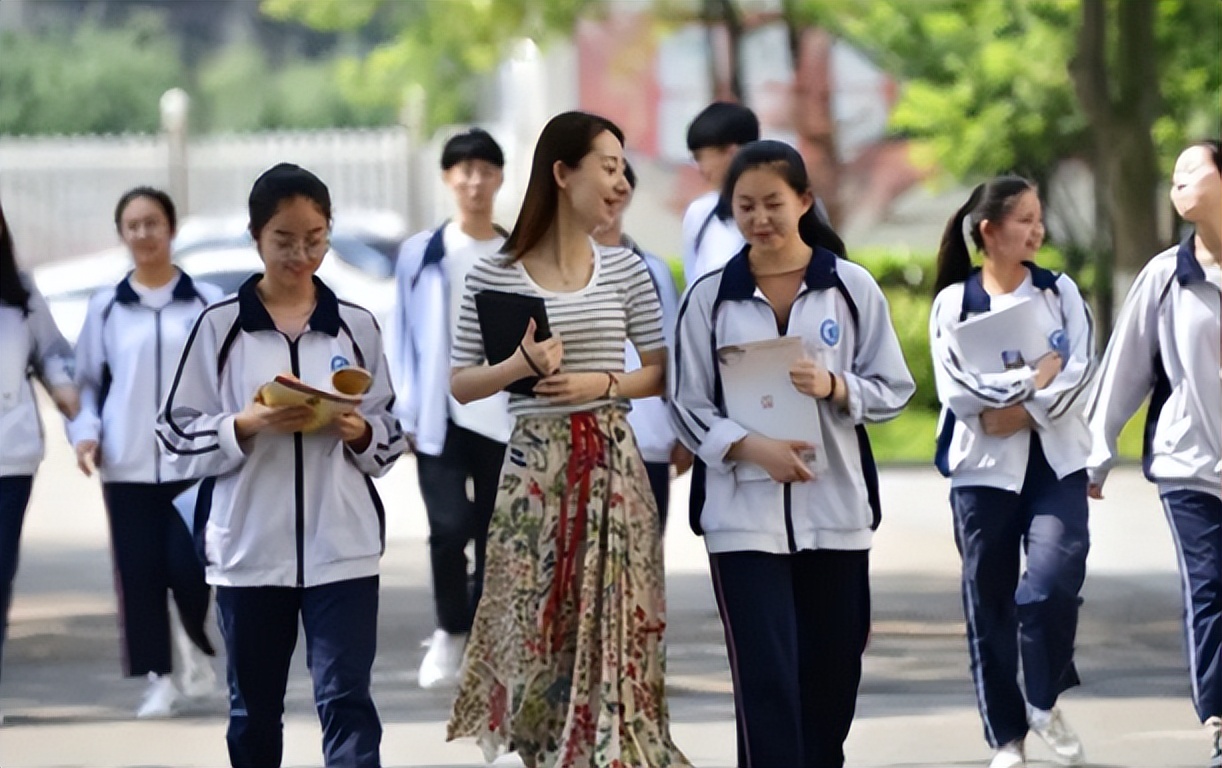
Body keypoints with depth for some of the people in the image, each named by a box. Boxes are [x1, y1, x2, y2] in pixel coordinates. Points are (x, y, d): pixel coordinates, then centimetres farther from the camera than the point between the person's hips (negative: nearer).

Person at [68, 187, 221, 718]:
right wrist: (85, 431, -5)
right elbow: (88, 380, 10)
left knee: (189, 567, -8)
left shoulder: (206, 302, 3)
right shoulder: (105, 308, 5)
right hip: (127, 465, 1)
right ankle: (158, 679, 8)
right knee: (139, 573, -1)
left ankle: (194, 638, 23)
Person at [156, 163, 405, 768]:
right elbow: (180, 437, 1)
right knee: (255, 709, 11)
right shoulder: (220, 326, 0)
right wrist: (246, 426, -15)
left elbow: (391, 434, 11)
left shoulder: (356, 327, 5)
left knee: (347, 702, -9)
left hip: (343, 547, 0)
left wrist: (361, 433, -11)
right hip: (248, 547, 0)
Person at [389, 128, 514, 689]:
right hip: (441, 418, -2)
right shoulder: (422, 255, 2)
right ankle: (450, 631, 7)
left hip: (505, 421, 2)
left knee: (497, 538, 4)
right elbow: (403, 338, 4)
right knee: (450, 525, -14)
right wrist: (407, 412, -3)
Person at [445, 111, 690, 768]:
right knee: (538, 629, 1)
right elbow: (461, 385, 3)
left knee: (613, 623, -1)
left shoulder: (625, 271, 5)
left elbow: (661, 371, 9)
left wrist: (601, 382, -8)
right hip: (534, 465, -1)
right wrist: (519, 366, -14)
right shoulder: (495, 276, -1)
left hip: (612, 467, 1)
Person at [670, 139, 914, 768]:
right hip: (745, 514, -2)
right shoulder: (710, 297, 1)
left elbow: (894, 390, 4)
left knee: (831, 677, 9)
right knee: (766, 679, -10)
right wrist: (750, 447, -15)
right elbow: (688, 405, 2)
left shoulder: (852, 287, 2)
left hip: (835, 510, 2)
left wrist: (835, 387, -15)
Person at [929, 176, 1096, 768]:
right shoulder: (954, 301, 1)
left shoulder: (1060, 292, 7)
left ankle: (1044, 701, 6)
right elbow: (955, 387, -9)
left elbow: (1079, 370, -4)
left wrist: (1024, 410, -15)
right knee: (989, 601, 4)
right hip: (983, 466, 0)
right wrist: (1032, 378, -13)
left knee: (1052, 582, -18)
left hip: (1055, 460, 0)